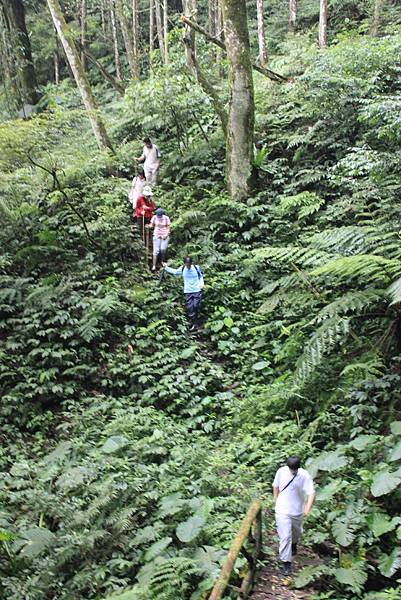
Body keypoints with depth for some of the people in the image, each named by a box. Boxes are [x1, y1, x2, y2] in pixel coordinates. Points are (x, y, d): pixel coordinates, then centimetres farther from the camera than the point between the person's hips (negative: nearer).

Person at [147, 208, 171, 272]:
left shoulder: (166, 218, -5)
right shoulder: (154, 217, -3)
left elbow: (168, 227, -1)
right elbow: (152, 224, 4)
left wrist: (166, 235, -13)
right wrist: (149, 226, -18)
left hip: (164, 236, -1)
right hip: (157, 235, 1)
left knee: (163, 249, -15)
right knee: (156, 250, -6)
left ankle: (163, 261, 14)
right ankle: (154, 266, -3)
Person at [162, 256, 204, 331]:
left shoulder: (196, 268, -3)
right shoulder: (182, 269, 0)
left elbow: (201, 276, 12)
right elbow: (174, 272, 16)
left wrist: (202, 283, -2)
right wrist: (166, 267, 11)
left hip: (197, 291, -2)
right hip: (188, 292, 2)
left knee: (196, 306, -8)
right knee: (189, 308, -3)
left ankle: (195, 324, 8)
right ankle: (193, 324, 5)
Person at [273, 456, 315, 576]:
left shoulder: (304, 476, -19)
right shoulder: (281, 472, -13)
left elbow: (311, 492, -23)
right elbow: (276, 486, 4)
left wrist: (308, 507, -36)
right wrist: (275, 500, 11)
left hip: (297, 510, 1)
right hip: (282, 510, -1)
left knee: (296, 532, 25)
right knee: (285, 536, -7)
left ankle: (294, 544, 58)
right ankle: (286, 562, 3)